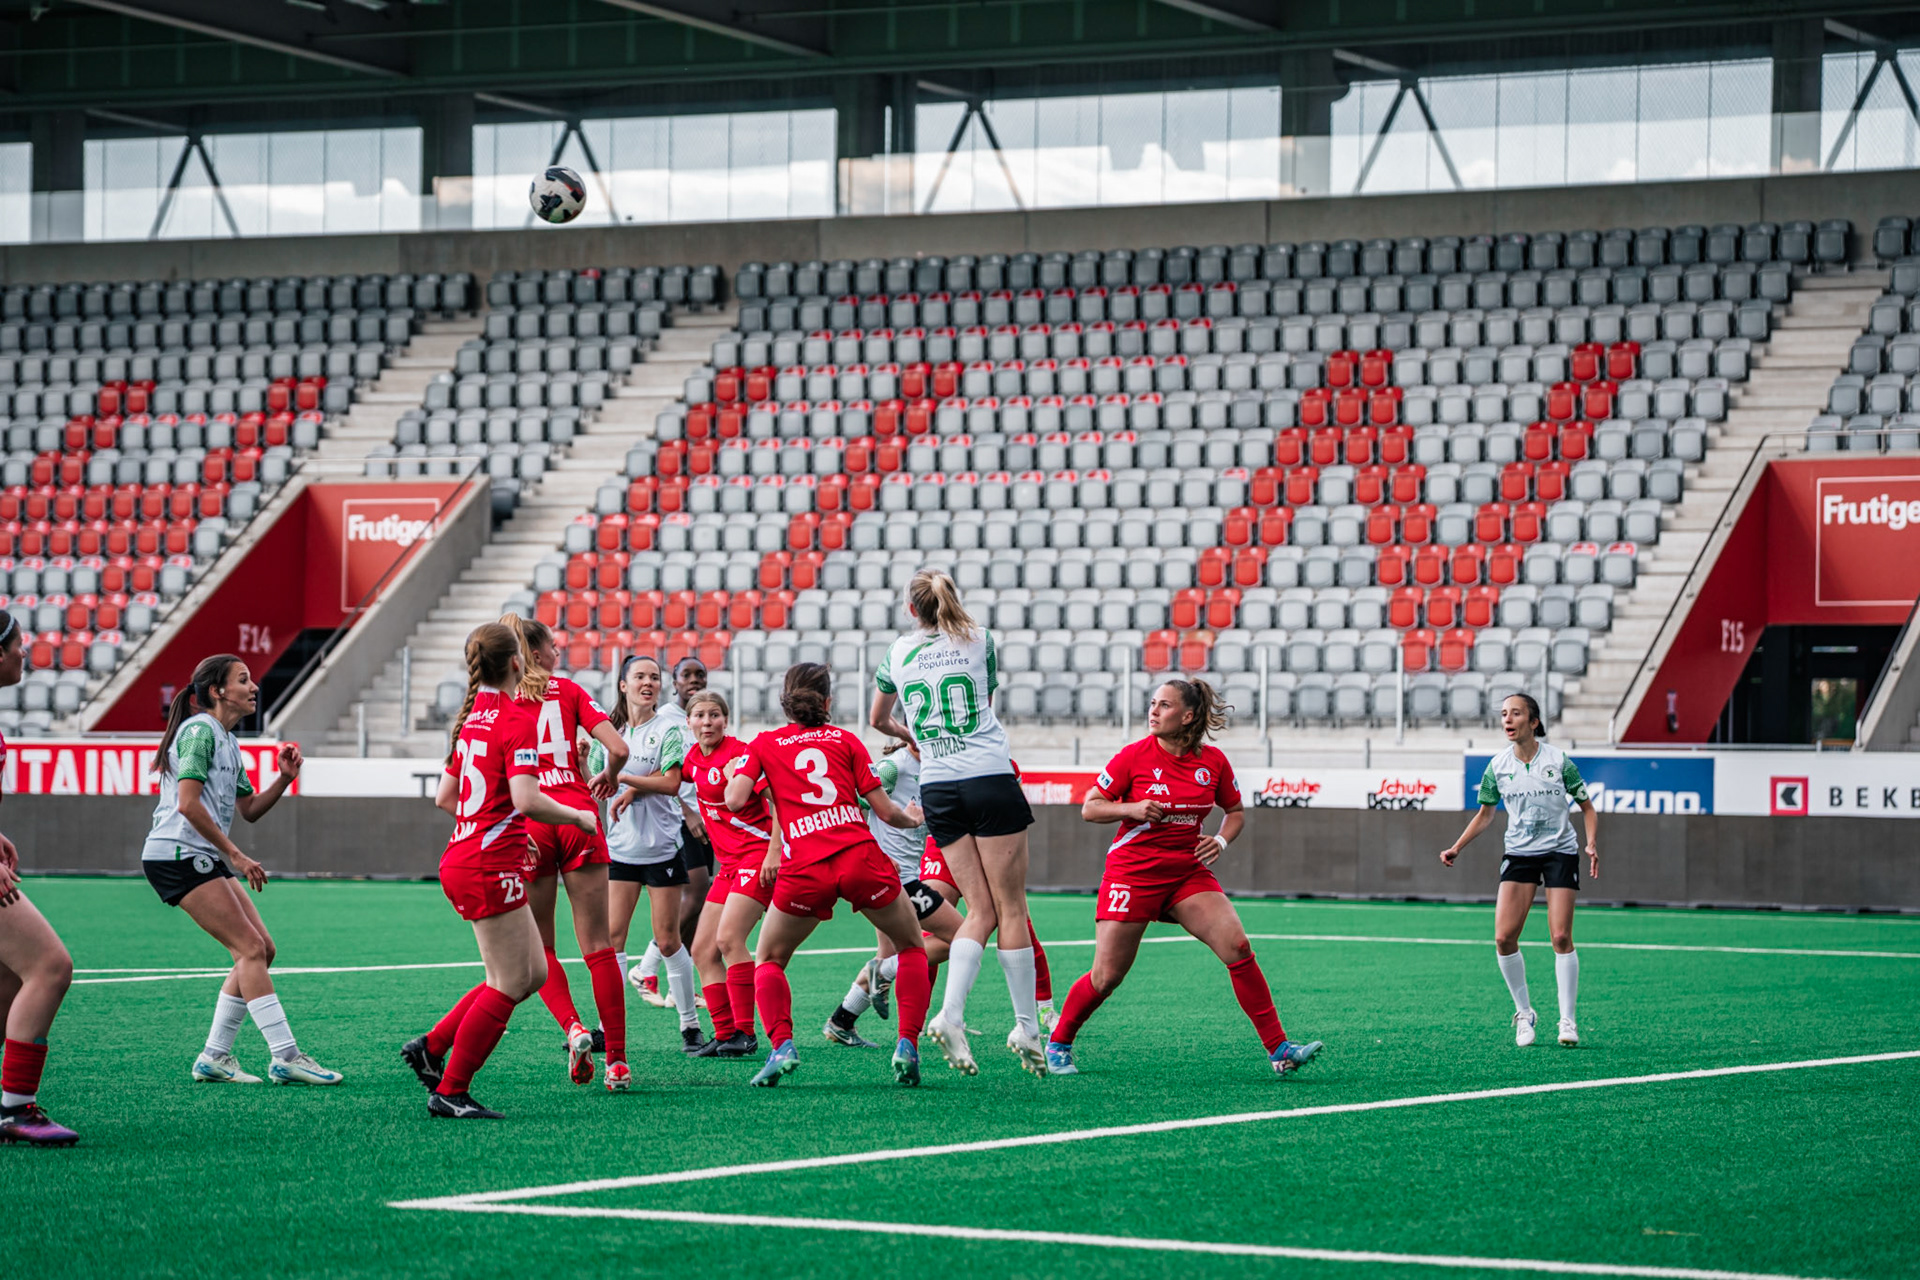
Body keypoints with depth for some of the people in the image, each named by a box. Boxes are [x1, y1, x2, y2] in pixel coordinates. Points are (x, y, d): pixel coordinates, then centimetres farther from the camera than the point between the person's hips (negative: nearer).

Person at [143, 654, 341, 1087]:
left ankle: (214, 1058, 9)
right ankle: (285, 1057, -15)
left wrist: (284, 778, 6)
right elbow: (188, 803, -21)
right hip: (177, 855, -10)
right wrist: (234, 855, -19)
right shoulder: (199, 731, -11)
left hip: (204, 859, 10)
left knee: (261, 950, 6)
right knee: (250, 949, -14)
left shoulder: (228, 743, 18)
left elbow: (250, 809, 23)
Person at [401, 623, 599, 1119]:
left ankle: (430, 1048, 15)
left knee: (533, 973, 14)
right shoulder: (518, 719, -14)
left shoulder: (473, 717, 12)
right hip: (491, 868, -9)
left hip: (462, 860, 9)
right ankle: (450, 1092, 0)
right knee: (508, 985, -2)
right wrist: (578, 816, -8)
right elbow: (527, 799, -24)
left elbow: (445, 796, 18)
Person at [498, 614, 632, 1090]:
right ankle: (617, 1060, 0)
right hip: (576, 814, 0)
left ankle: (573, 1028, -12)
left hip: (527, 824, 0)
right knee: (598, 947, 3)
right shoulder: (569, 691, 6)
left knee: (539, 948, 13)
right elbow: (618, 748, -2)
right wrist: (607, 779, 18)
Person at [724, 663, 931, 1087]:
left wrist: (734, 775, 24)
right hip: (860, 858, 0)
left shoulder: (763, 744, 14)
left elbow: (735, 800, 1)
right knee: (912, 947, 21)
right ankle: (907, 1045, 4)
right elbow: (885, 811, 11)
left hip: (804, 870, 0)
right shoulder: (845, 740, 15)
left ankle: (781, 1046, -3)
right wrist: (913, 819, 33)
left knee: (768, 960, 21)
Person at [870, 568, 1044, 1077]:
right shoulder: (979, 639, 6)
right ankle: (1027, 1026, 0)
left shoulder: (898, 652, 11)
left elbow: (879, 719, 27)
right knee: (1010, 907, 1)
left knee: (980, 910, 6)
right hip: (989, 778, -3)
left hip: (937, 788, 3)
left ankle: (951, 1014, -13)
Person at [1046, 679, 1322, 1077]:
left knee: (1238, 948, -13)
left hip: (1188, 874, 3)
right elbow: (1089, 807, -3)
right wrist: (1132, 809, -20)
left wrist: (1220, 840, -5)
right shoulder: (1135, 755, -8)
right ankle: (1058, 1043, 20)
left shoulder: (1213, 761, 0)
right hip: (1133, 872, -3)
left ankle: (1278, 1049, -10)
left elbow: (1235, 811, 15)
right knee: (1107, 975, -4)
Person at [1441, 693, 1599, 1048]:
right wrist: (1457, 848, 5)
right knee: (1504, 938, -9)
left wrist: (1592, 843, -14)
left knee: (1561, 938, -9)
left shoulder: (1558, 760, -7)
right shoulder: (1498, 766, 0)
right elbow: (1485, 814, 15)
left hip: (1560, 851, -3)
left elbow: (1586, 806, 2)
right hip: (1518, 854, 3)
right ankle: (1524, 1013, 8)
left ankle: (1567, 1020, 1)